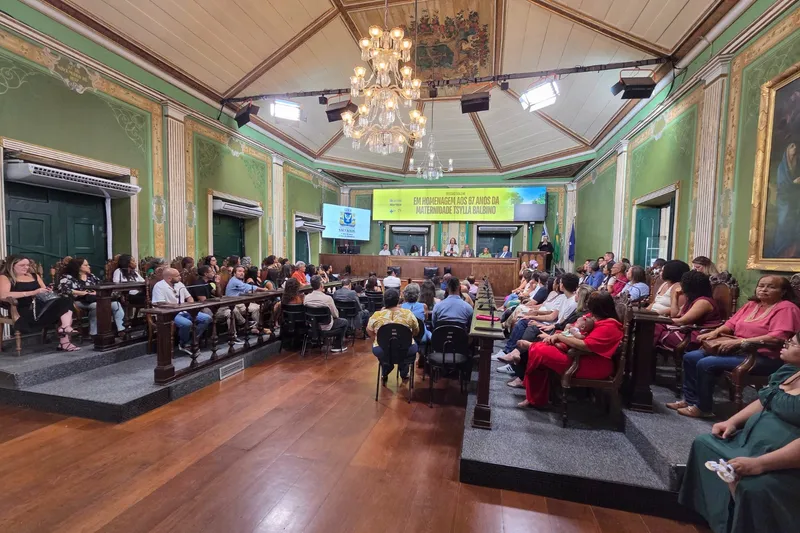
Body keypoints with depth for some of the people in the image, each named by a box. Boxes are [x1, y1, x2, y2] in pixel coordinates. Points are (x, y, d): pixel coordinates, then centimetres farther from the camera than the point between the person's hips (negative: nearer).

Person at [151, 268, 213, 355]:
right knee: (187, 323, -36)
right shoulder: (159, 286, -9)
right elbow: (161, 304, -19)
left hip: (184, 311, 7)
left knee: (207, 318, -9)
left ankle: (190, 341, -7)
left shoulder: (179, 284, 13)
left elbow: (189, 297, 21)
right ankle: (183, 344, -7)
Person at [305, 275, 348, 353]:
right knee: (344, 322, 20)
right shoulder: (327, 298, -26)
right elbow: (335, 315, -13)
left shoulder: (306, 298, -12)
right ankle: (337, 346, 22)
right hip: (325, 326, -6)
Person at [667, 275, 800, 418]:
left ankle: (703, 407, -9)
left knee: (705, 364, -25)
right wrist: (715, 332, -4)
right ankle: (690, 399, 6)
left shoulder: (786, 308, -9)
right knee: (690, 357, -2)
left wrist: (738, 342, -26)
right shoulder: (752, 304, 15)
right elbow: (731, 323, 18)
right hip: (738, 350, 9)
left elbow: (777, 338, -23)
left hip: (763, 358, -9)